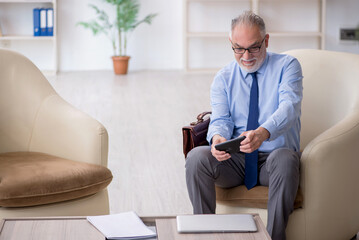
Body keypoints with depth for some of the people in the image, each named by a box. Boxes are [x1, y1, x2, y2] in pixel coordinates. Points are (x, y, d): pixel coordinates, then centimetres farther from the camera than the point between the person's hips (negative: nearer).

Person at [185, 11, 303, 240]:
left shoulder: (286, 66, 0)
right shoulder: (223, 78, 10)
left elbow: (289, 107, -18)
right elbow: (221, 119, -2)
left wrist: (263, 132, -40)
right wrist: (217, 138, -29)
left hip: (274, 157, -2)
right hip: (235, 160, 3)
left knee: (285, 158, -37)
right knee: (196, 156, -25)